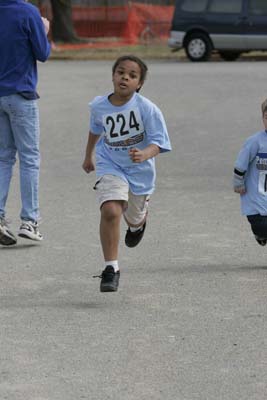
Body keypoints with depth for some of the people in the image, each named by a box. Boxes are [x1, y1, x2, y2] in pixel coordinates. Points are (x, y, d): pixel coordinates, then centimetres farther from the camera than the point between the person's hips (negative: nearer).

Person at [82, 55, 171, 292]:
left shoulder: (147, 109, -21)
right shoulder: (99, 106, -9)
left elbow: (157, 143, -22)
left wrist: (144, 155, -44)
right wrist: (88, 156, 27)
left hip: (139, 170, 0)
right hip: (110, 167, 0)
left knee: (134, 218, 21)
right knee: (110, 211, -24)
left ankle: (138, 224, 62)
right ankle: (111, 268, -15)